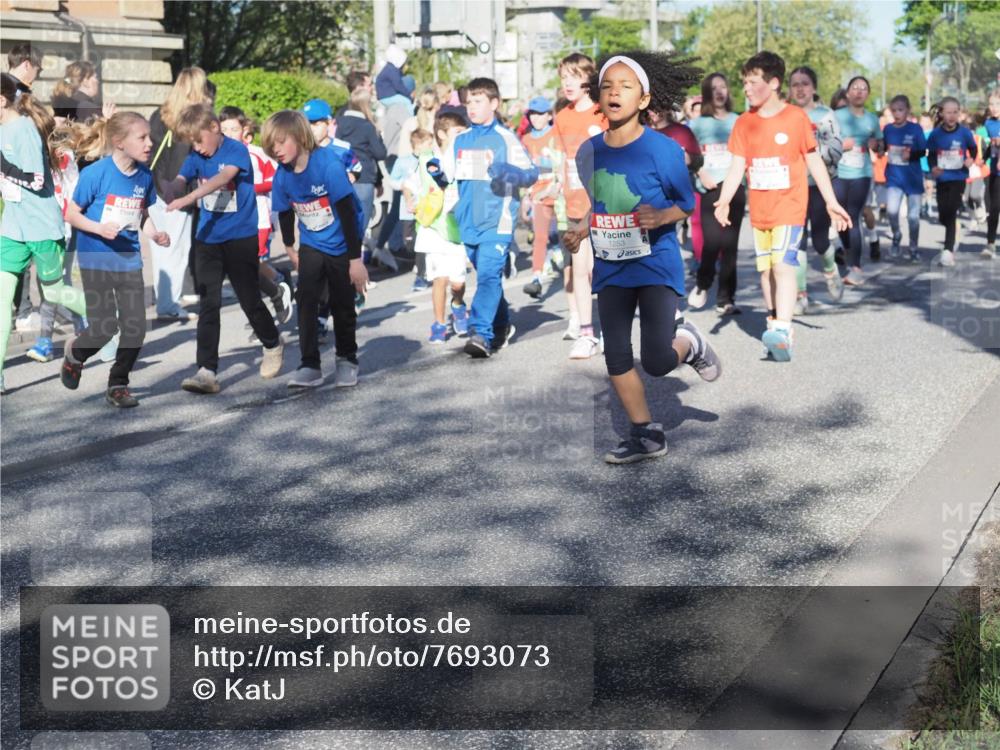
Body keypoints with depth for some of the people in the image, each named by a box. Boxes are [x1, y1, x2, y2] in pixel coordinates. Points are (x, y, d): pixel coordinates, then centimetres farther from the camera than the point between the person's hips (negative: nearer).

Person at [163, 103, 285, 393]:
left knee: (250, 301, 5)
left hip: (241, 238, -4)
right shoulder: (196, 157, 6)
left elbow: (222, 178, -29)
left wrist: (187, 198, -41)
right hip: (207, 240, 5)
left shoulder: (236, 151, -12)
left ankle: (272, 345, 34)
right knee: (208, 305, -2)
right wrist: (172, 191, -31)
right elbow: (180, 180, -5)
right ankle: (207, 371, -4)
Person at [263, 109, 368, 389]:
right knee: (306, 301, -10)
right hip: (311, 245, 4)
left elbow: (347, 212, -22)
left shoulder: (328, 165, -25)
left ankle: (347, 360, 24)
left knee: (342, 305, 5)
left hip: (342, 245, -4)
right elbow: (285, 215, 6)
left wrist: (355, 259, -21)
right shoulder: (282, 175, -9)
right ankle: (310, 365, -6)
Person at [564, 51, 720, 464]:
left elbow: (687, 203, -5)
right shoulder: (590, 151, 2)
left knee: (656, 361, -12)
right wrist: (580, 233, 2)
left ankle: (688, 342, 24)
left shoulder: (663, 149, -13)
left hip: (656, 263, -5)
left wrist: (662, 217, -24)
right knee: (616, 358, 7)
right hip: (611, 267, 5)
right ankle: (646, 434, 23)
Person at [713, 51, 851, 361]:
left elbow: (814, 161, 2)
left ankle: (782, 331, -24)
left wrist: (831, 202, 2)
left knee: (783, 264, -18)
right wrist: (724, 200, -14)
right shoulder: (744, 123, 5)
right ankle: (774, 327, 22)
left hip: (790, 207, -5)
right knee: (765, 269, 10)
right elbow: (737, 167, 2)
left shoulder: (796, 118, -5)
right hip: (759, 210, 5)